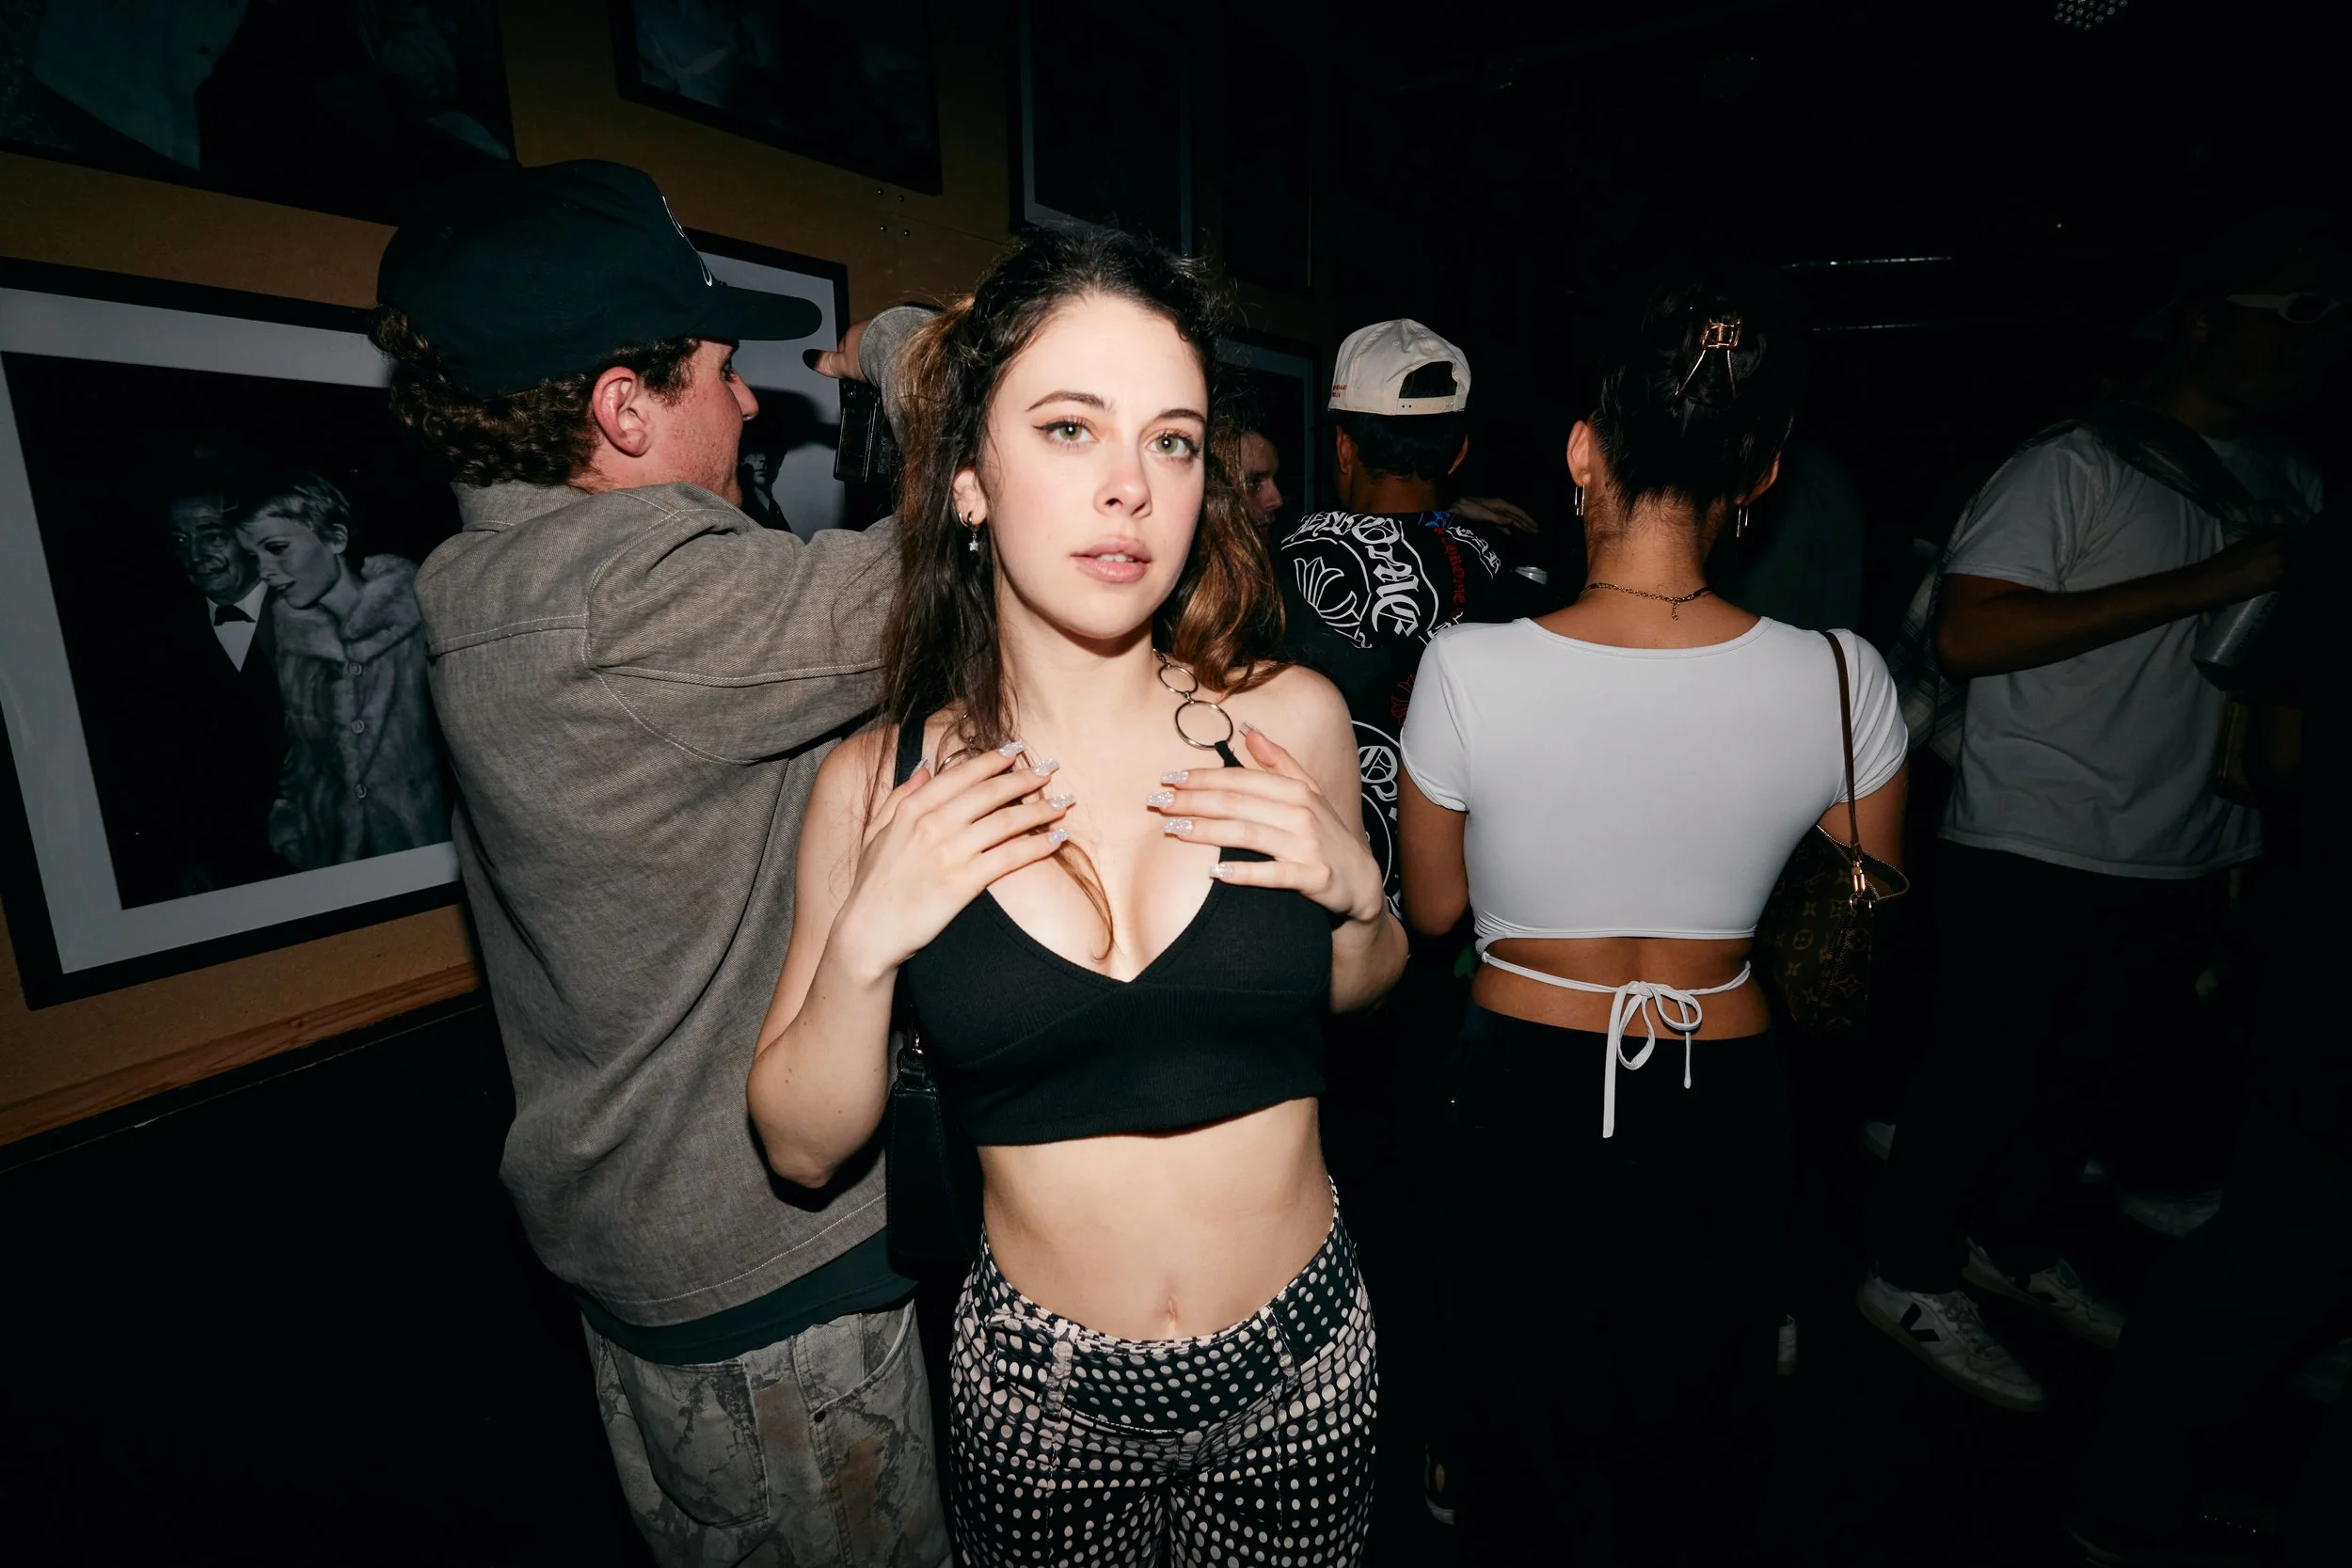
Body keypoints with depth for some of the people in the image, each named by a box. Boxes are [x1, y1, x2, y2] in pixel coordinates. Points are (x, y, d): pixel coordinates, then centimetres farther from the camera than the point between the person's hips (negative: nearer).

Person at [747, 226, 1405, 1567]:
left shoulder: (1288, 719, -12)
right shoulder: (880, 783, -13)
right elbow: (805, 1147, -6)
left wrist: (1357, 893, -15)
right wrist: (862, 944, -23)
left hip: (1298, 1359, 1)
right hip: (1040, 1396, 0)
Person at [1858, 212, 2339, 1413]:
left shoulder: (2297, 492, 12)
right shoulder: (2079, 467, -12)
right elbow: (1965, 635, -23)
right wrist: (2204, 585, -23)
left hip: (2189, 856, 8)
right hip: (2035, 851, -7)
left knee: (2093, 1062, 19)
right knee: (1987, 1066, 2)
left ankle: (2014, 1244, 39)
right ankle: (1912, 1276, 21)